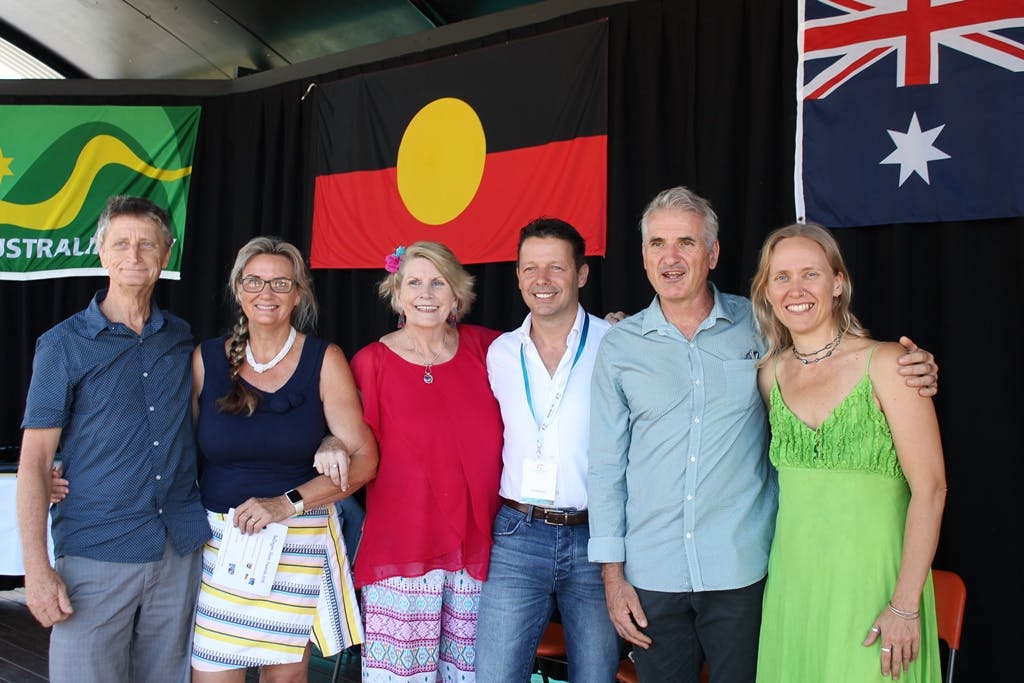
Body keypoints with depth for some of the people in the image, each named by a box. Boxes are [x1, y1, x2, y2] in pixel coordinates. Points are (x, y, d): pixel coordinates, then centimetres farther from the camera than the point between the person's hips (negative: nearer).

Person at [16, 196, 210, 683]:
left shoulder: (182, 339, 8)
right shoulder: (63, 344, -2)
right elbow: (34, 460, -4)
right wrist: (36, 568, -11)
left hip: (181, 551, 4)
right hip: (96, 555, -3)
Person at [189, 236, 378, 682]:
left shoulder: (324, 361, -3)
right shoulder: (206, 359, 2)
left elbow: (364, 458, -7)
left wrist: (289, 503, -15)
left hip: (300, 545, 0)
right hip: (218, 543, 1)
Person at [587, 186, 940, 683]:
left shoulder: (758, 326, 1)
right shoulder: (619, 346, 2)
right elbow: (605, 464, 4)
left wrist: (908, 370, -9)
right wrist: (612, 573, 0)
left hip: (741, 569, 0)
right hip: (651, 575, 1)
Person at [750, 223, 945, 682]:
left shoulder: (885, 364, -9)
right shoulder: (770, 373, 5)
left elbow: (930, 489, -11)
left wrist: (906, 606, -15)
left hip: (871, 582, -4)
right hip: (793, 584, 4)